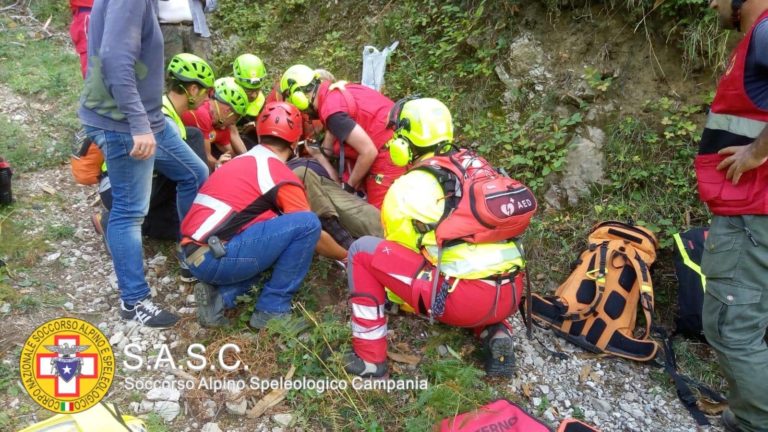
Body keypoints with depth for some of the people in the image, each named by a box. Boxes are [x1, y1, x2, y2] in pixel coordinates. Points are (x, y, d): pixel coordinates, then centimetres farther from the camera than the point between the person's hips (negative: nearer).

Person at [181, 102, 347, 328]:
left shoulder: (241, 161, 20)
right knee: (307, 224, -10)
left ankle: (220, 295, 7)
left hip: (195, 255, 9)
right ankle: (271, 310, 0)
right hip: (214, 258, -9)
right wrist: (346, 256, 22)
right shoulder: (282, 176, -5)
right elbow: (312, 233, 4)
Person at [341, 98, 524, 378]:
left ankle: (370, 357, 7)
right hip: (511, 296, 7)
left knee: (363, 251, 4)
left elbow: (398, 250, 11)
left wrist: (403, 298, 30)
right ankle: (495, 333, 15)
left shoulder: (407, 187, 0)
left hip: (464, 301, -6)